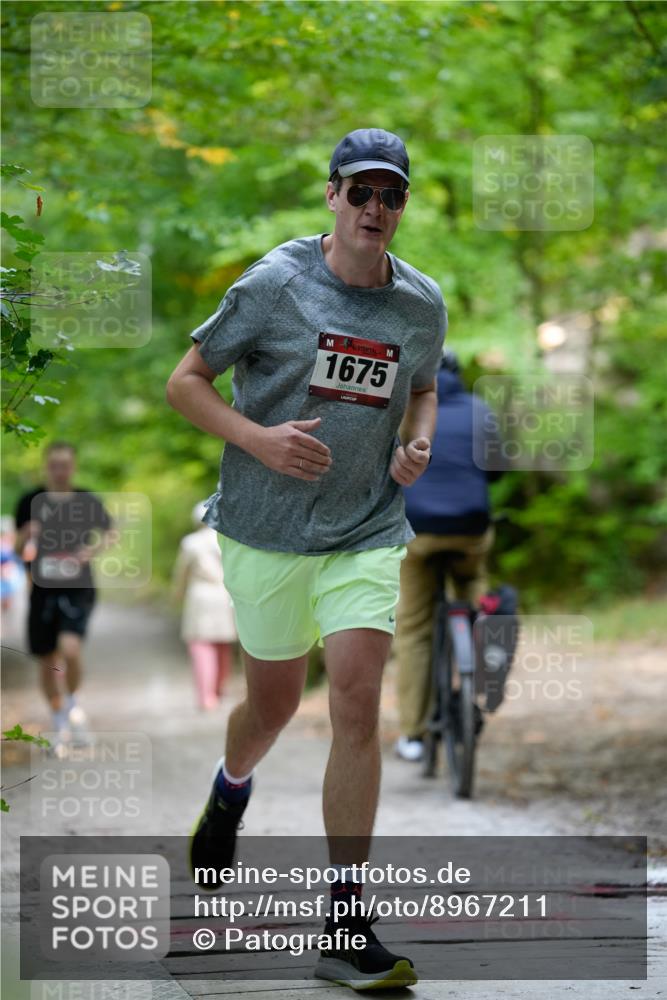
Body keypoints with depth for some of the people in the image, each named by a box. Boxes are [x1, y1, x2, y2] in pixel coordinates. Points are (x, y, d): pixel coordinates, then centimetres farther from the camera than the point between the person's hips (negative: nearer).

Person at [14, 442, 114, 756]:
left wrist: (95, 547, -6)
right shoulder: (31, 502, 1)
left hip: (78, 589, -2)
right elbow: (19, 548, 6)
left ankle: (73, 703, 5)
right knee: (47, 661, 8)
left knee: (70, 648, -23)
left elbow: (109, 533, 14)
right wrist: (26, 536, -16)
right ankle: (59, 724, 27)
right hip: (43, 589, 2)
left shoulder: (87, 502, 1)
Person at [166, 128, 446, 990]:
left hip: (368, 533, 2)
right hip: (266, 531, -2)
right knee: (275, 701, 12)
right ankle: (229, 793, 51)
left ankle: (346, 932, -7)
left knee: (357, 704, -11)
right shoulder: (273, 286, -9)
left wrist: (418, 442, 0)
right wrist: (259, 439, -19)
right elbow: (185, 381, -4)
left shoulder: (422, 303, 3)